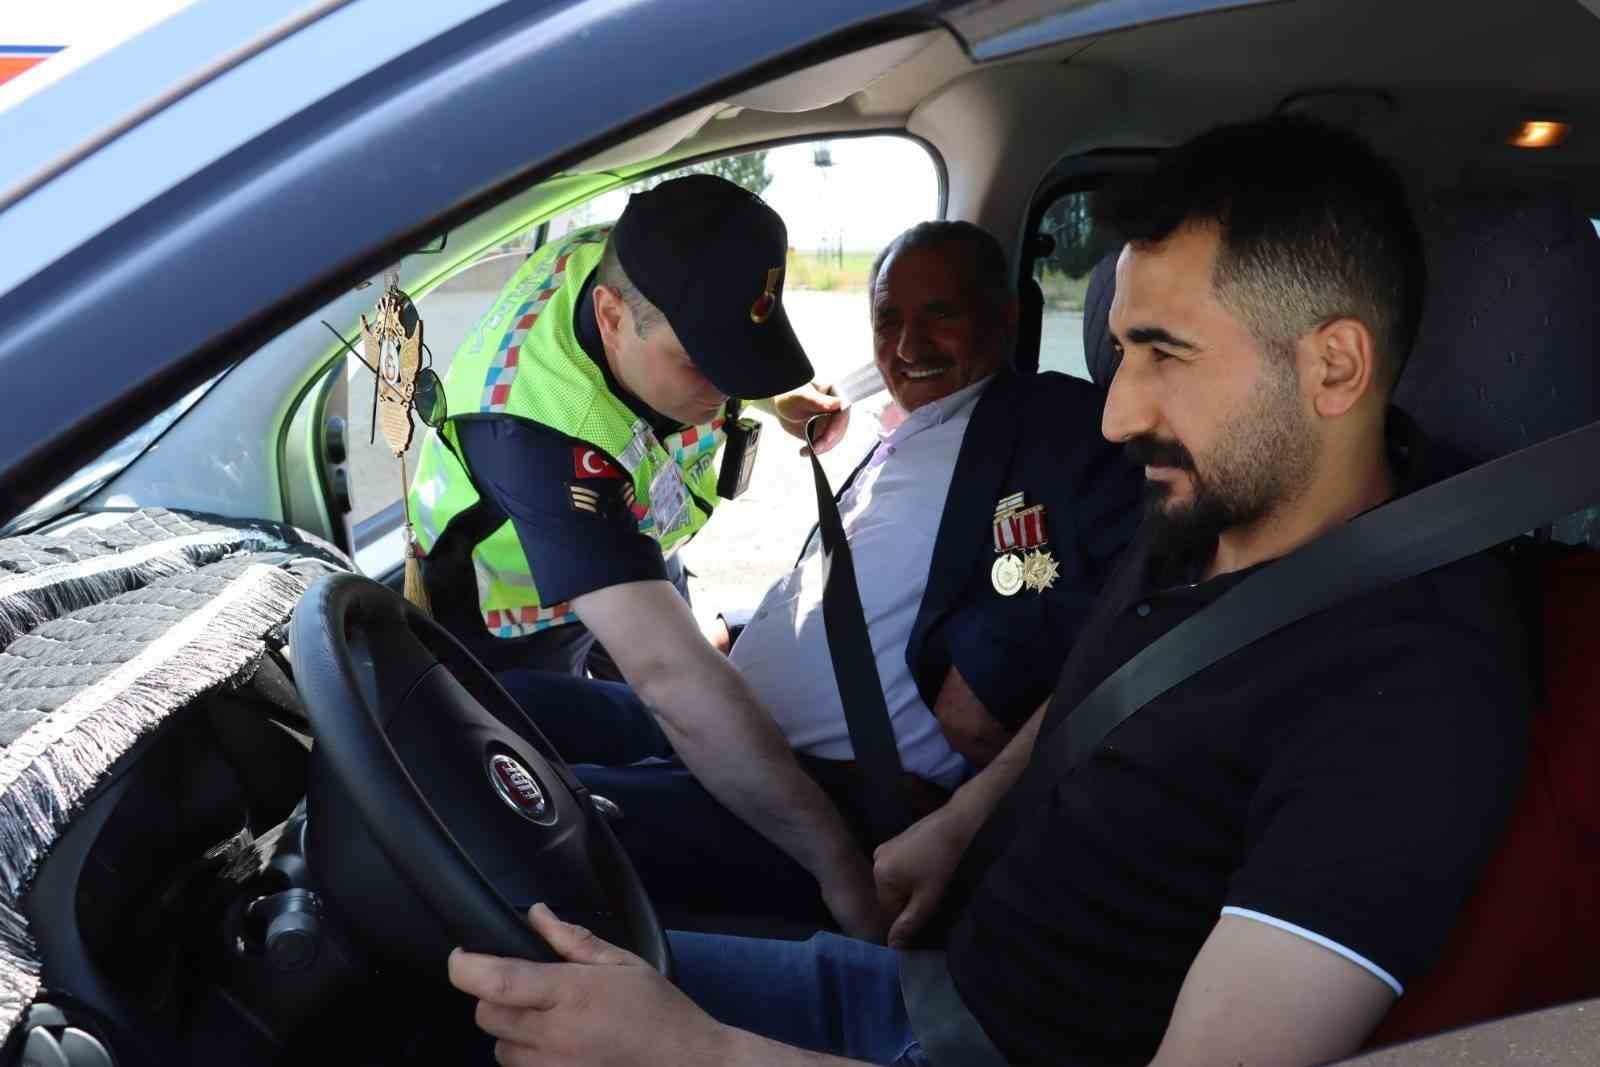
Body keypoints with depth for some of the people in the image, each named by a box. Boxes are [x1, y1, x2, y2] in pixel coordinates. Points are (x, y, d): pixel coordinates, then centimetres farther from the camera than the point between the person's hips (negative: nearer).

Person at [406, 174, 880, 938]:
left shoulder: (643, 260, -26)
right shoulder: (541, 424, -47)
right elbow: (670, 675, -56)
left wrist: (782, 398, -12)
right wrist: (841, 864, -60)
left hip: (633, 547, 6)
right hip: (515, 630, -6)